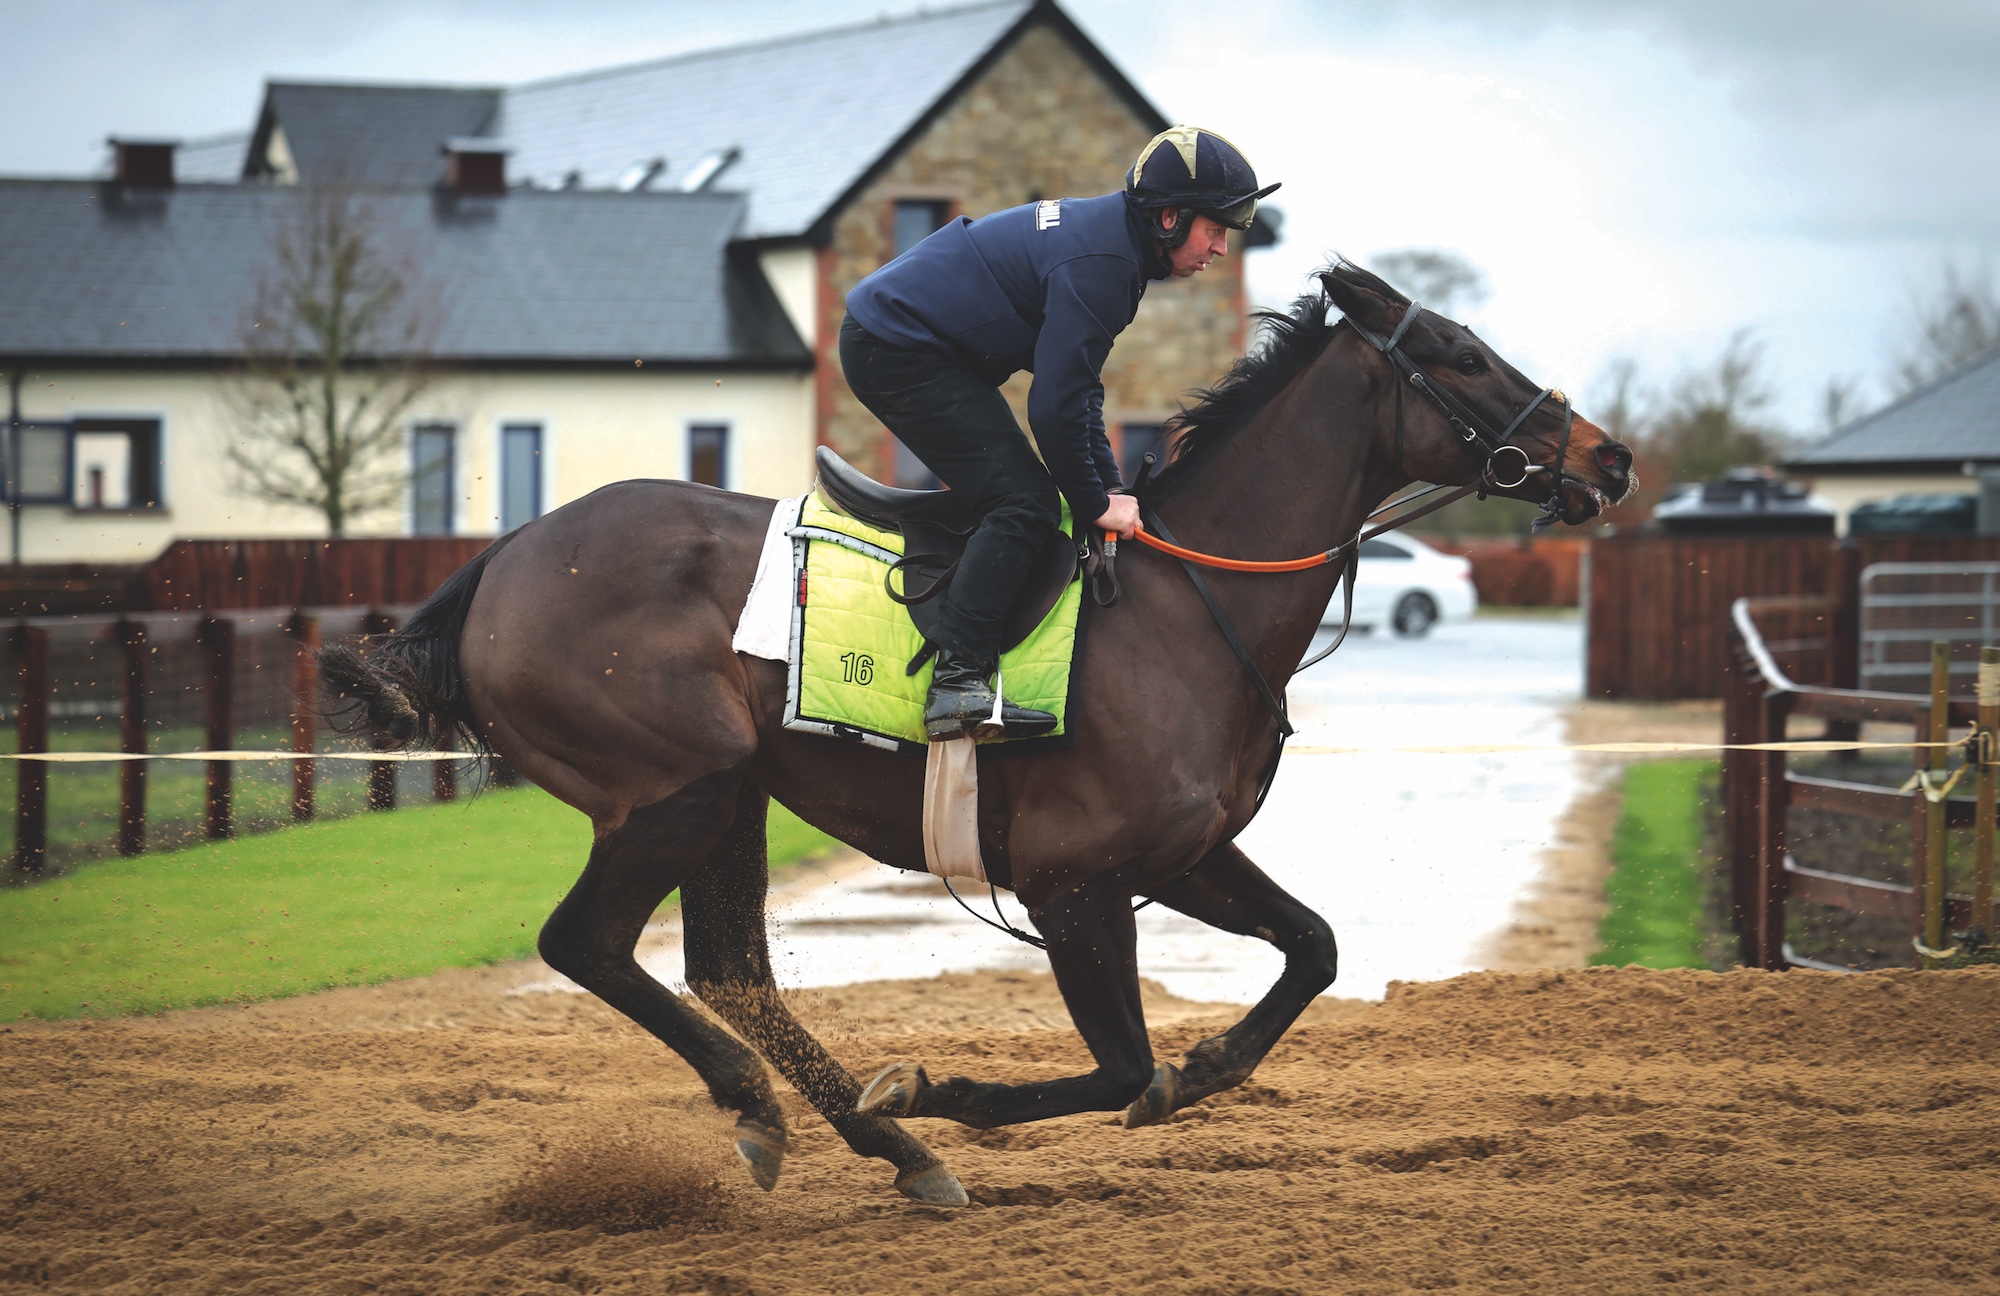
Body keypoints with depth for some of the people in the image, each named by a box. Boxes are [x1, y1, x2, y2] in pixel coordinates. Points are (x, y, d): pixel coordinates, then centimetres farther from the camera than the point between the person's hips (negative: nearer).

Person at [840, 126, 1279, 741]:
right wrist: (1096, 504, -11)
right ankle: (958, 685, -24)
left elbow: (1078, 384, 17)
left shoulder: (1105, 234, 11)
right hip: (898, 354, -11)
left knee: (1012, 489, 18)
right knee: (1026, 504, -17)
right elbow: (1056, 405, -23)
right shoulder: (1098, 263, -22)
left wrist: (1108, 489, 11)